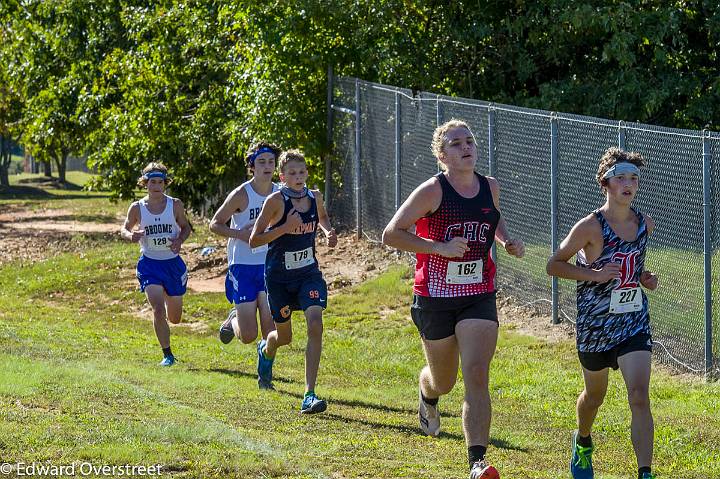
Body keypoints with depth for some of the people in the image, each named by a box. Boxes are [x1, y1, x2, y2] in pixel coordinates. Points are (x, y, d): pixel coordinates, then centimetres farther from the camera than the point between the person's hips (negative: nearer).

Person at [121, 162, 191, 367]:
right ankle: (167, 354, -6)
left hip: (173, 263, 2)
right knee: (158, 310, -19)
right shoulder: (137, 208, -5)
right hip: (150, 264, -2)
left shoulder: (175, 205, -4)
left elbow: (185, 227, 8)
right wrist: (131, 236, -18)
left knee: (175, 318, 13)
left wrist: (180, 240, -13)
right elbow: (124, 229, 6)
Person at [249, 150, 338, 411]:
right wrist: (285, 228, -27)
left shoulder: (314, 197, -1)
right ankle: (266, 350, 55)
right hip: (279, 277, -3)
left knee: (315, 324, -20)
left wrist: (329, 231, 2)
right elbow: (254, 240, -15)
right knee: (284, 336, 13)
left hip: (309, 272, 3)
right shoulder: (276, 201, -15)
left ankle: (310, 395, -19)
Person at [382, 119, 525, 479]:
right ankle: (427, 396, 55)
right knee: (443, 381, 15)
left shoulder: (490, 188, 4)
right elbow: (391, 234, -14)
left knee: (477, 375, -15)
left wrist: (507, 241, 7)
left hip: (479, 297, 2)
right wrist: (440, 247, -22)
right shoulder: (432, 191, -12)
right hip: (435, 298, -2)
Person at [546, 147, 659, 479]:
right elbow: (554, 265, -9)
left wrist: (644, 278, 1)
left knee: (639, 397, -14)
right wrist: (594, 274, -21)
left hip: (635, 321, 2)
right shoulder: (590, 227, -16)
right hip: (595, 323, -2)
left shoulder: (644, 224, 1)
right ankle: (583, 444, 50)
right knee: (595, 394, 19)